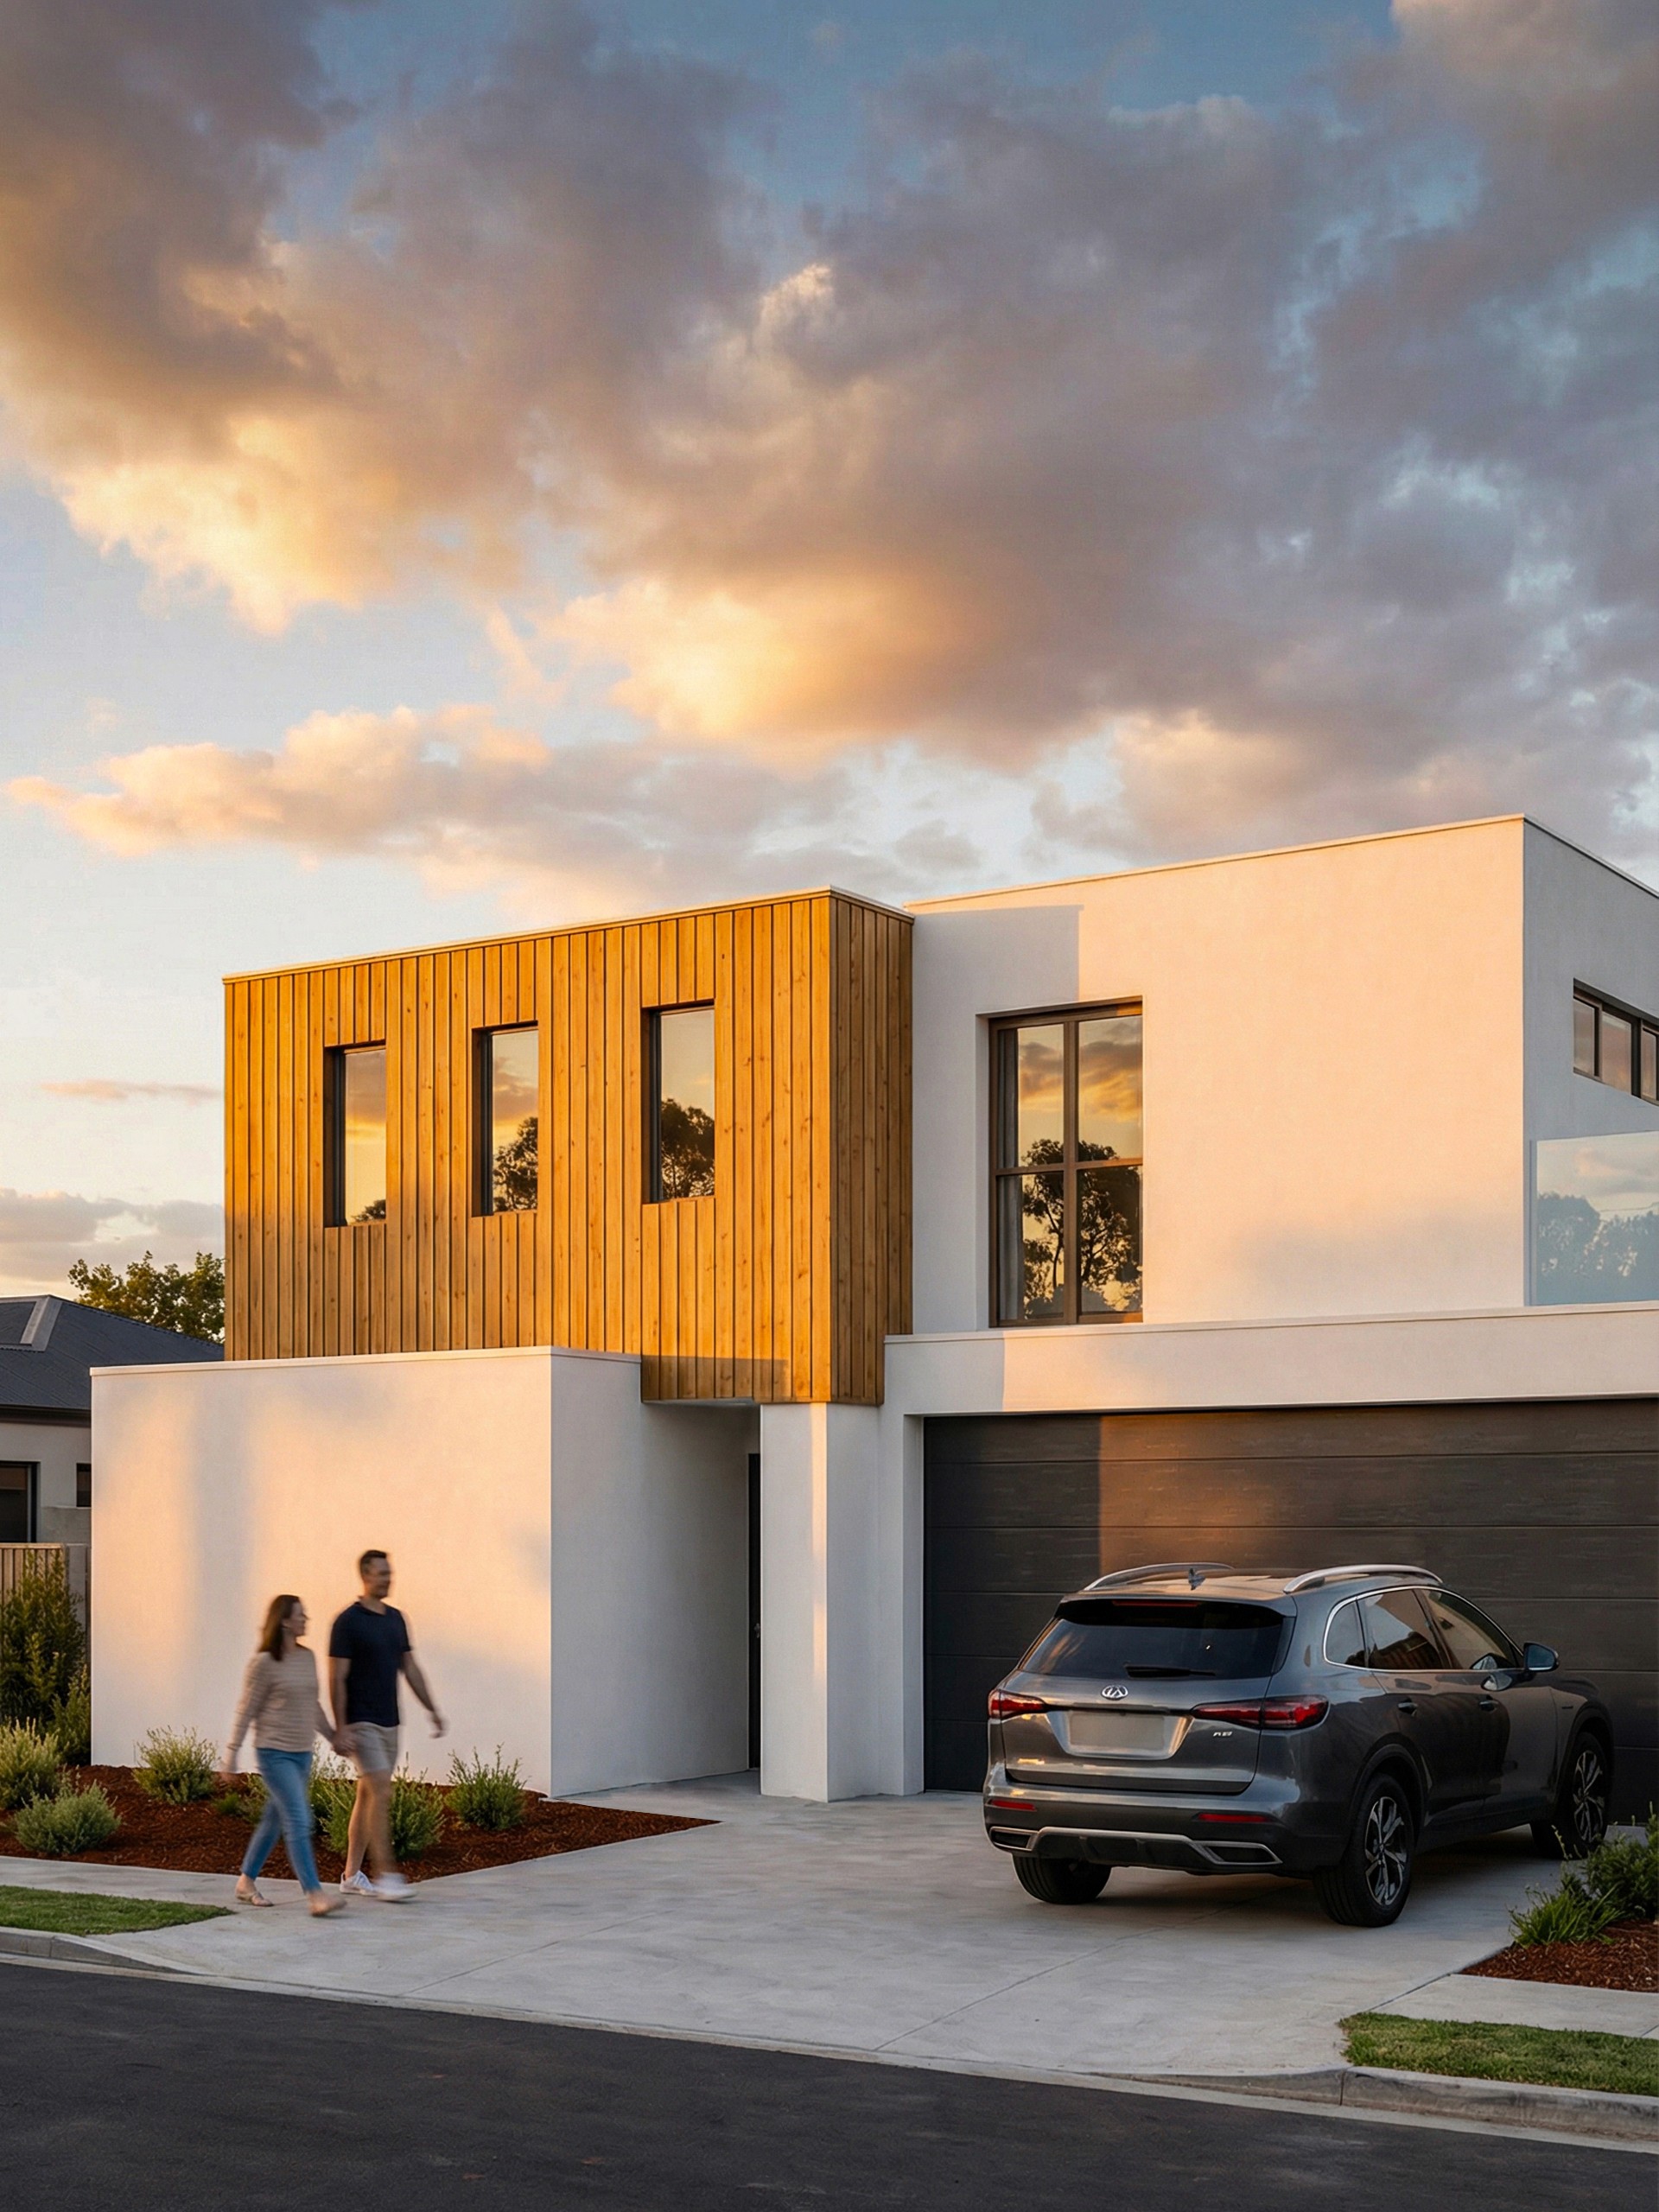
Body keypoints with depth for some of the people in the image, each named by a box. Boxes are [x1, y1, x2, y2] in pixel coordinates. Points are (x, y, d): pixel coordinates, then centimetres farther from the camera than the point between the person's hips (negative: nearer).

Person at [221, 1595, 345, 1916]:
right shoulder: (264, 1663, -11)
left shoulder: (308, 1658, 9)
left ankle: (246, 1882, 29)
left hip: (302, 1753, 7)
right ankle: (315, 1894, -14)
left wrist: (332, 1737, 23)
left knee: (274, 1821, 15)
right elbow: (246, 1711, -9)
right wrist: (231, 1757, -8)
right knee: (299, 1823, -13)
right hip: (275, 1752, -7)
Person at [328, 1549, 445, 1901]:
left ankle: (352, 1874, 17)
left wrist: (432, 1710, 10)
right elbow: (336, 1679, -13)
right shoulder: (348, 1622, -11)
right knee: (381, 1793, -13)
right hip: (361, 1723, -7)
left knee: (368, 1795, 11)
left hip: (389, 1723, 7)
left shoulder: (396, 1618, 11)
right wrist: (341, 1728, -18)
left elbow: (410, 1668, 16)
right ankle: (386, 1874, -12)